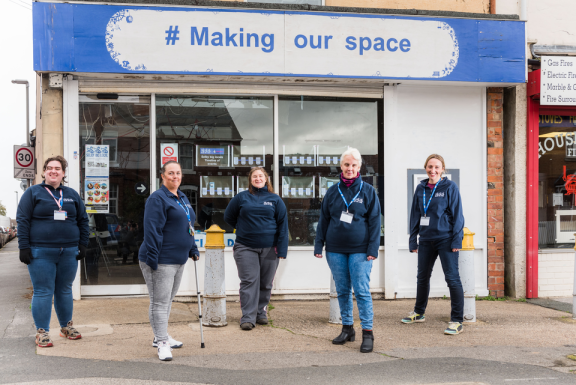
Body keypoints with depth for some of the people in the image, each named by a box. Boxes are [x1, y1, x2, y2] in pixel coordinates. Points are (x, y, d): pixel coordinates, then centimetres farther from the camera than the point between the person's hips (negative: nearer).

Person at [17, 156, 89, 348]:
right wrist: (24, 247, -9)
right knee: (43, 292, -1)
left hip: (69, 252, 4)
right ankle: (42, 332, 7)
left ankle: (66, 326, 26)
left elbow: (83, 220, 17)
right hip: (41, 253, -3)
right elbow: (22, 220, -2)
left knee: (65, 290, 13)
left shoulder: (72, 195, 12)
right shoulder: (33, 193, 2)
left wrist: (83, 245, 9)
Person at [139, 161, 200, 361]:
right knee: (160, 302, -5)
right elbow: (152, 230, -18)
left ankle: (160, 337, 30)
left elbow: (188, 226, 26)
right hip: (161, 261, -9)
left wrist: (193, 249, 21)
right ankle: (162, 343, -1)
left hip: (178, 260, 9)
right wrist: (152, 258, -22)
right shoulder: (157, 198, -13)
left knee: (167, 300, 18)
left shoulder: (182, 198, 16)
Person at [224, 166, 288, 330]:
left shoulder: (275, 199, 5)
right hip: (246, 248, -1)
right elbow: (228, 217, 17)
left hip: (269, 248, 1)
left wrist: (281, 249, -4)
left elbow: (283, 224, 3)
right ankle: (248, 317, -3)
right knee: (249, 282, -5)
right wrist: (243, 229, 12)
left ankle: (261, 313, 22)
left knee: (266, 283, 8)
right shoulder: (241, 198, 5)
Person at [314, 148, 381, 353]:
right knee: (342, 291, 10)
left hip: (359, 250, -3)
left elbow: (374, 221, 0)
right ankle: (347, 328, 21)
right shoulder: (333, 192, 9)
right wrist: (318, 245, 7)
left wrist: (372, 249, -7)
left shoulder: (368, 191, 1)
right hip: (335, 250, 3)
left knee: (362, 291, -7)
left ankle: (367, 332, -2)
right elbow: (323, 219, 13)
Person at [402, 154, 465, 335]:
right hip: (426, 240, 5)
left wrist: (456, 240, -11)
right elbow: (415, 215, 13)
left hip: (445, 239, -5)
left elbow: (457, 214, -5)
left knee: (452, 278, -7)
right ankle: (419, 313, 33)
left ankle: (457, 321, -1)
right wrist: (413, 240, 10)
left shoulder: (450, 187, -3)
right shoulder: (421, 189, 9)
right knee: (422, 277, 15)